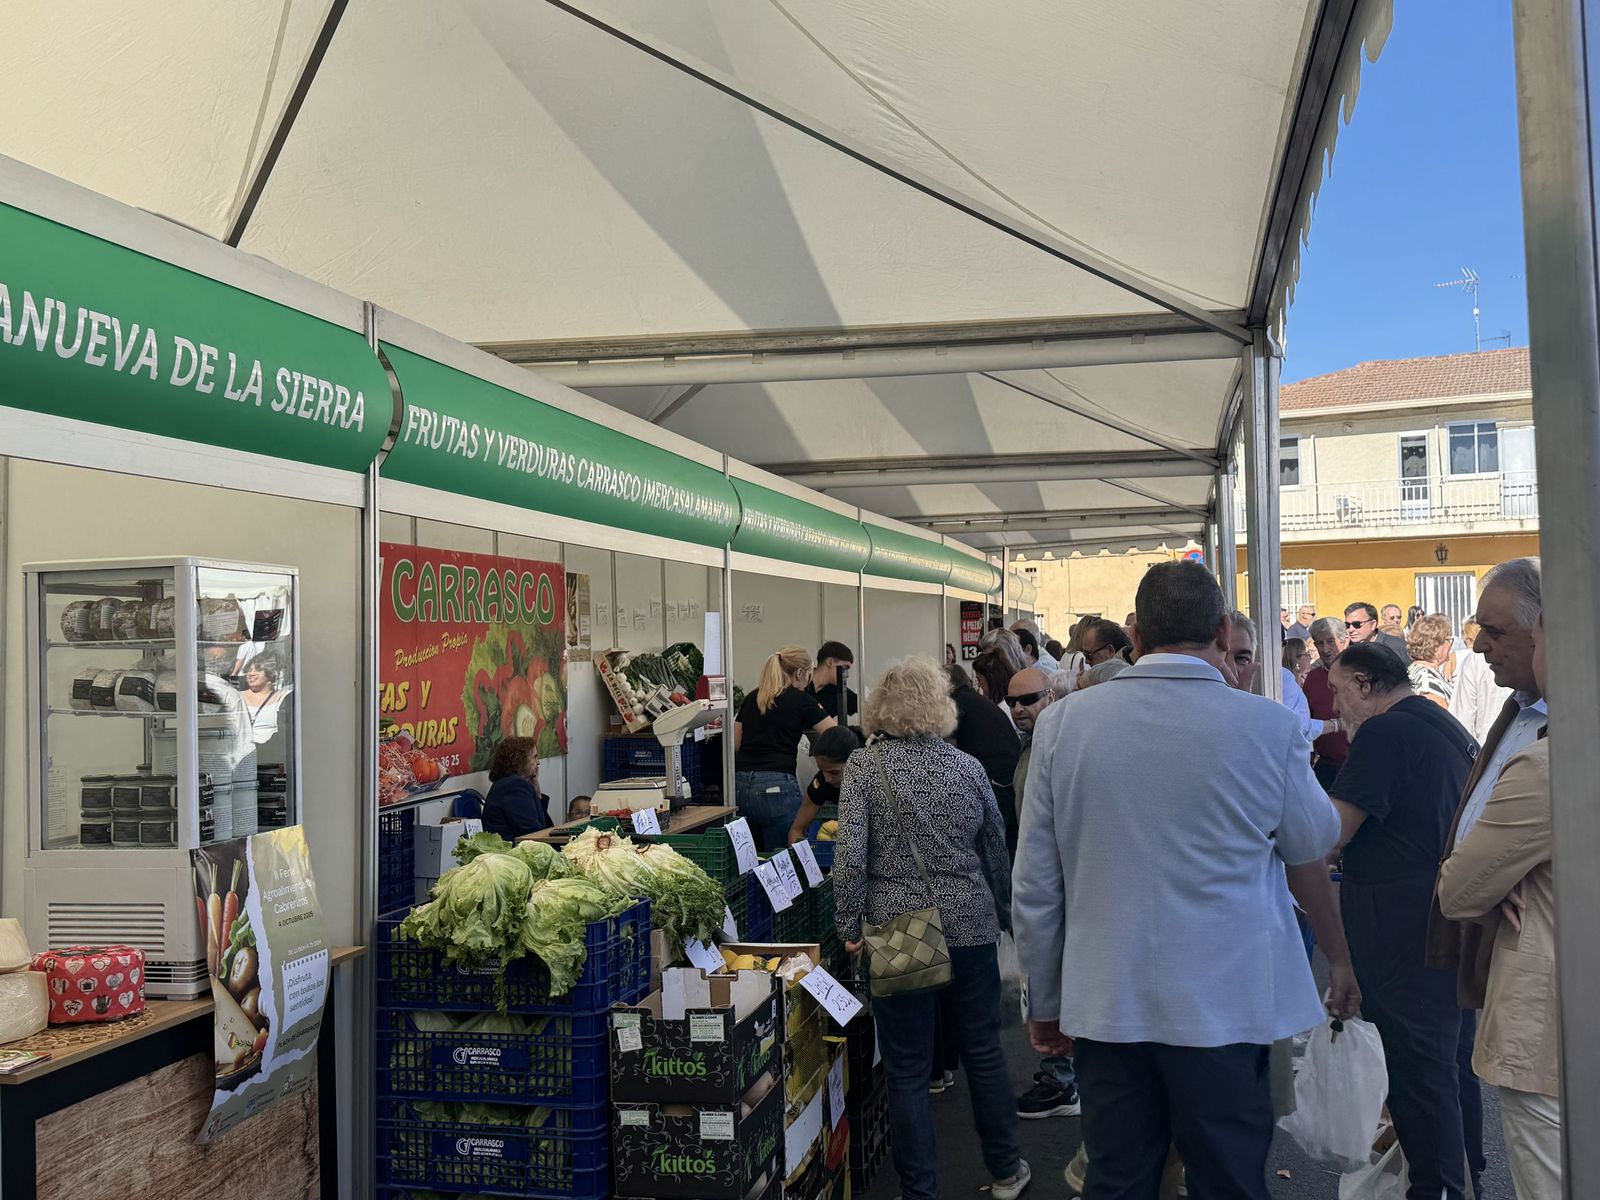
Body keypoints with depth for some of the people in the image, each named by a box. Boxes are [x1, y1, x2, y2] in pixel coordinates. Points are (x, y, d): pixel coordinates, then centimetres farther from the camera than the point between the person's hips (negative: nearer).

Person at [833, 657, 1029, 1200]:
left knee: (907, 1069, 7)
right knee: (984, 1051, 19)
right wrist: (1007, 916, 22)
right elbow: (997, 853, 9)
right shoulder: (968, 766, 1)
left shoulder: (863, 767, -8)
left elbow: (850, 855, -15)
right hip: (971, 925, 3)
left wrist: (848, 925, -4)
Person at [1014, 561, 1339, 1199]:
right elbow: (1312, 841, 8)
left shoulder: (1065, 722, -4)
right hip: (1224, 1004, -2)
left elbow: (1035, 887, 0)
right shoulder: (1268, 726, -11)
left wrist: (1046, 1003, 12)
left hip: (1105, 1005, 2)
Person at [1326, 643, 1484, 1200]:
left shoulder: (1384, 733, -15)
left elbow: (1331, 834, -19)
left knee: (1417, 1060, -2)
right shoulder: (1448, 725, 13)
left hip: (1402, 919, -9)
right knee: (1454, 1054, 19)